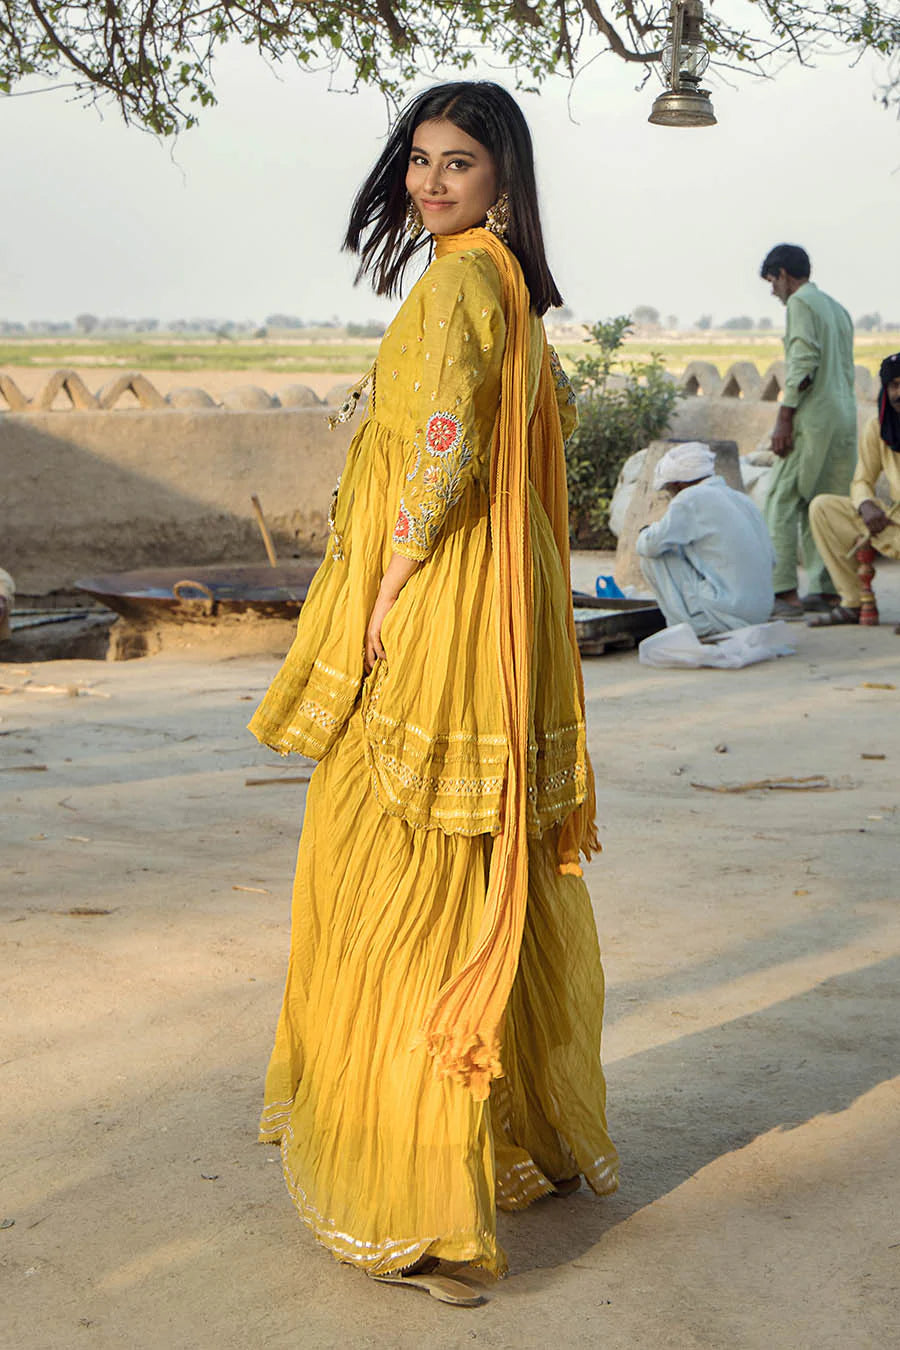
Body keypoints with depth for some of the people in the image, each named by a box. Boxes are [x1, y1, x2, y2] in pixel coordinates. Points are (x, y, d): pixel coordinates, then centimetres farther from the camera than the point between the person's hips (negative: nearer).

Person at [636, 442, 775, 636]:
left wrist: (646, 533, 12)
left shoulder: (692, 498, -9)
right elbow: (771, 559, 18)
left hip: (725, 617, -8)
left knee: (651, 559, 0)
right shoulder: (743, 499, 14)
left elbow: (651, 546, -13)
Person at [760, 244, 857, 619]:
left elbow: (804, 364, -16)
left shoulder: (801, 303, -4)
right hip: (845, 419, 9)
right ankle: (825, 589, 7)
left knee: (782, 503, -7)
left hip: (814, 419, -9)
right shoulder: (838, 309, 22)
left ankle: (785, 592, -13)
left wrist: (784, 419, -17)